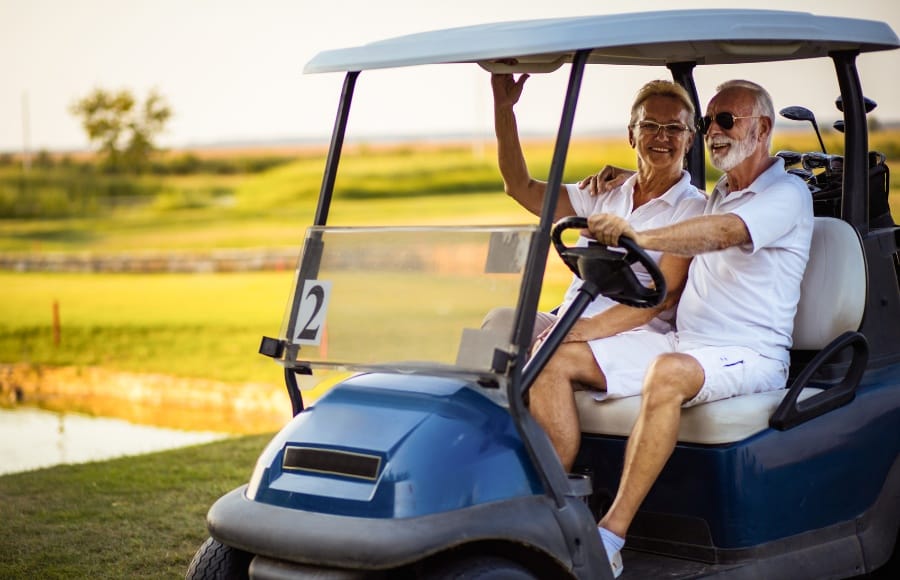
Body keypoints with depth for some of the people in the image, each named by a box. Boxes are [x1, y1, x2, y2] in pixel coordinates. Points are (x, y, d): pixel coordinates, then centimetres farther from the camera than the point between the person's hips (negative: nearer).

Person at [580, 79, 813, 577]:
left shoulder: (787, 195, -6)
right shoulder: (716, 196, 21)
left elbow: (724, 232, -28)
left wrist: (639, 237, -42)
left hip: (750, 355, -8)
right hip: (682, 342, 8)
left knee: (669, 373, -40)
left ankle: (609, 540, -40)